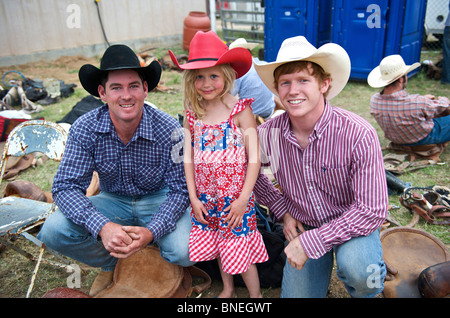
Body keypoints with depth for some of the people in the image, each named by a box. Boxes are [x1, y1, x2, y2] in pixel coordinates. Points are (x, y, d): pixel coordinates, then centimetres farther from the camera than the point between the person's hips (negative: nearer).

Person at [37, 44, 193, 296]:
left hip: (158, 200, -1)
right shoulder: (85, 129, -19)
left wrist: (151, 232, -37)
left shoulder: (169, 130, -24)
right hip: (114, 201, 2)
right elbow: (66, 186, -20)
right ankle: (111, 264, 9)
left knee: (184, 252, -28)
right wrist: (102, 227, -38)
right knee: (53, 231, -21)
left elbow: (180, 190, -19)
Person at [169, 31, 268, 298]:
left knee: (239, 251, 5)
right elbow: (189, 158, 3)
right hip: (206, 198, 4)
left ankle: (256, 295, 29)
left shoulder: (240, 110, -13)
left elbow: (254, 158, -12)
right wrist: (193, 197, 0)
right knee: (217, 246, 19)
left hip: (235, 198, -4)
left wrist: (243, 199, -13)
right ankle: (228, 289, 42)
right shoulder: (192, 113, -1)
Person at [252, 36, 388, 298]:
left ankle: (364, 292, 5)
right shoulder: (269, 134, -15)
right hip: (303, 226, 3)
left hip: (353, 225, -3)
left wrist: (309, 242, -26)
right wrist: (283, 210, -2)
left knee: (358, 270, -32)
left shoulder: (358, 134, -26)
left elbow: (371, 210, -24)